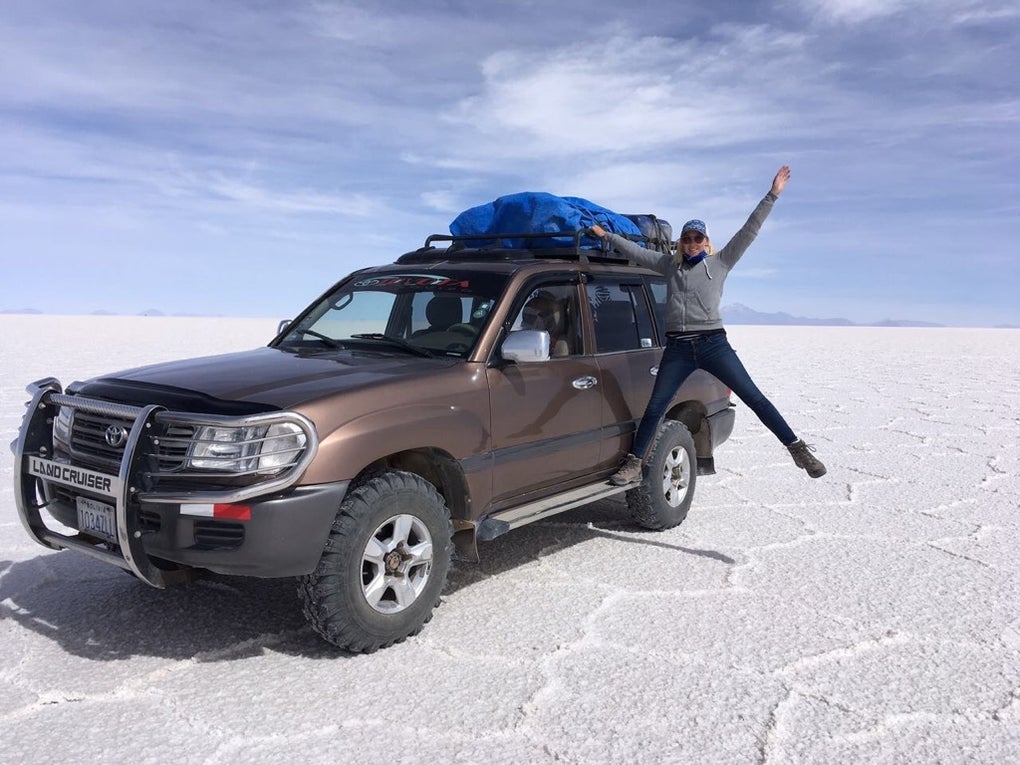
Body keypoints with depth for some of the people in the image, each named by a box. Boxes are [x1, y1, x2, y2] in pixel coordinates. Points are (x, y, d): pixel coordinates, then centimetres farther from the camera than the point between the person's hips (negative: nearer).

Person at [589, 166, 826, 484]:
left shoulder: (720, 262, 7)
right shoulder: (670, 264, 14)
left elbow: (749, 230, 3)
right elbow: (636, 251, 22)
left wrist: (771, 196, -1)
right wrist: (606, 235, 24)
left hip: (713, 343, -2)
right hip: (677, 348, 2)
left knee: (754, 397, -5)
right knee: (654, 409, 3)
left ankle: (798, 449, 2)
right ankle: (634, 464, 12)